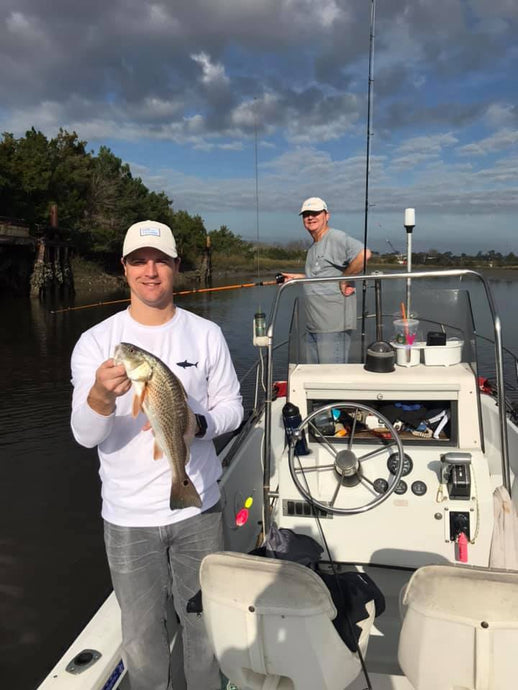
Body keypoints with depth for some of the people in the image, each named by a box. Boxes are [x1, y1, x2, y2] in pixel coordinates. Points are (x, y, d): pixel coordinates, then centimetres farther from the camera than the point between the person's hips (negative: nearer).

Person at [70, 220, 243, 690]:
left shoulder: (206, 334, -4)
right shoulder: (95, 342, -8)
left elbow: (232, 408, 0)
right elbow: (85, 435, -15)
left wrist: (195, 425, -21)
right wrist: (101, 396, -36)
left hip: (199, 508, 1)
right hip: (127, 516, -1)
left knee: (206, 625, 18)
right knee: (141, 635, 16)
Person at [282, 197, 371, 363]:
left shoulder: (336, 237, -11)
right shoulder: (313, 247, 21)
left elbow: (364, 254, -26)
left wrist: (345, 280, -19)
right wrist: (297, 277, 25)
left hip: (334, 325, -10)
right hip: (313, 325, 10)